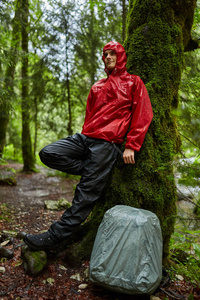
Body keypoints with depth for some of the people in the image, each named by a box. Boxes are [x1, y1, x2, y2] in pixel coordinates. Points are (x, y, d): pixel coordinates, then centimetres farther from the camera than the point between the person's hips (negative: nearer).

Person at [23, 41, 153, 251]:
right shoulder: (97, 87, 25)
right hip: (85, 138, 7)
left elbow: (143, 115, -1)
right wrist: (85, 137, 14)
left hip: (107, 143, -6)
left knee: (86, 194, -9)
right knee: (48, 154, -12)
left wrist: (131, 146, -10)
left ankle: (55, 236, -1)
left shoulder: (133, 82, 8)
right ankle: (95, 172, -1)